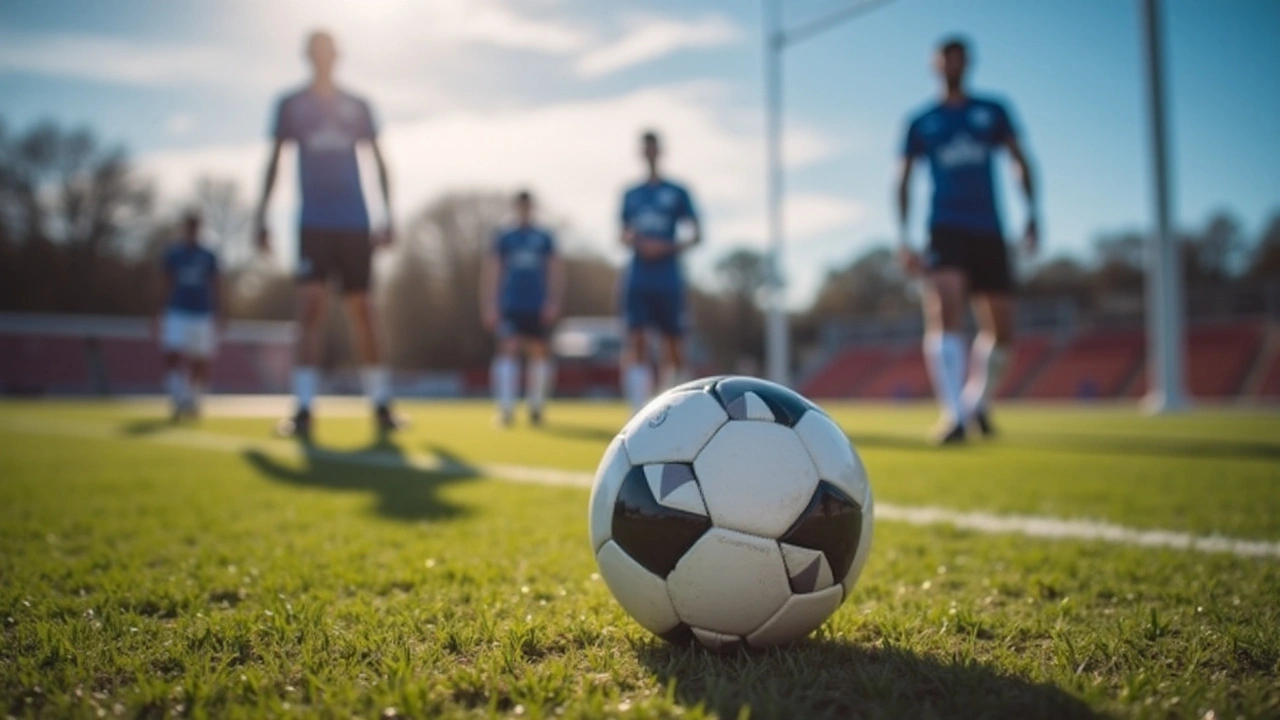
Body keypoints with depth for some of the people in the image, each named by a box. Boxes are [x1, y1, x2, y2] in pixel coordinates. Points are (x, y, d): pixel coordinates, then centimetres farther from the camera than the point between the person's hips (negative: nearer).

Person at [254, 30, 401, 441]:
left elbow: (379, 164, 14)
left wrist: (387, 218, 6)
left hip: (355, 224, 1)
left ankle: (381, 407, 11)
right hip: (314, 223, -1)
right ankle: (303, 410, -13)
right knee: (310, 307, -13)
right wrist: (262, 218, 0)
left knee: (361, 312, 5)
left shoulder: (357, 107, 12)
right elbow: (275, 161, 8)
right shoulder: (291, 105, 9)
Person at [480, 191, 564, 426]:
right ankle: (506, 407, -16)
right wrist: (489, 306, -1)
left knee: (537, 352, 6)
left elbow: (556, 271, 8)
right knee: (508, 351, -13)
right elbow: (490, 272, 6)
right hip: (510, 307, -1)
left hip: (537, 307, 1)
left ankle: (536, 406, 20)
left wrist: (553, 301, -2)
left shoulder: (545, 238, 9)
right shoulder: (504, 237, 7)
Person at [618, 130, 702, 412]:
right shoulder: (631, 194, 13)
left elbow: (696, 235, 1)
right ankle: (639, 411, -9)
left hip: (668, 280, -2)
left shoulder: (677, 193, 3)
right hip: (637, 280, 2)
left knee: (673, 343, 5)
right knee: (636, 341, -8)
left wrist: (667, 247, -14)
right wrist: (632, 240, -5)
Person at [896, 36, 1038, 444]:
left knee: (1001, 326, 3)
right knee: (944, 310, -24)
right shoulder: (921, 123, 10)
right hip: (945, 229, -2)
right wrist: (903, 237, -2)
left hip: (989, 231, 3)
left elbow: (1019, 160, 11)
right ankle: (953, 416, -26)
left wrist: (1031, 214, -1)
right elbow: (904, 181, 9)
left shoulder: (993, 112, 13)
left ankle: (978, 403, 27)